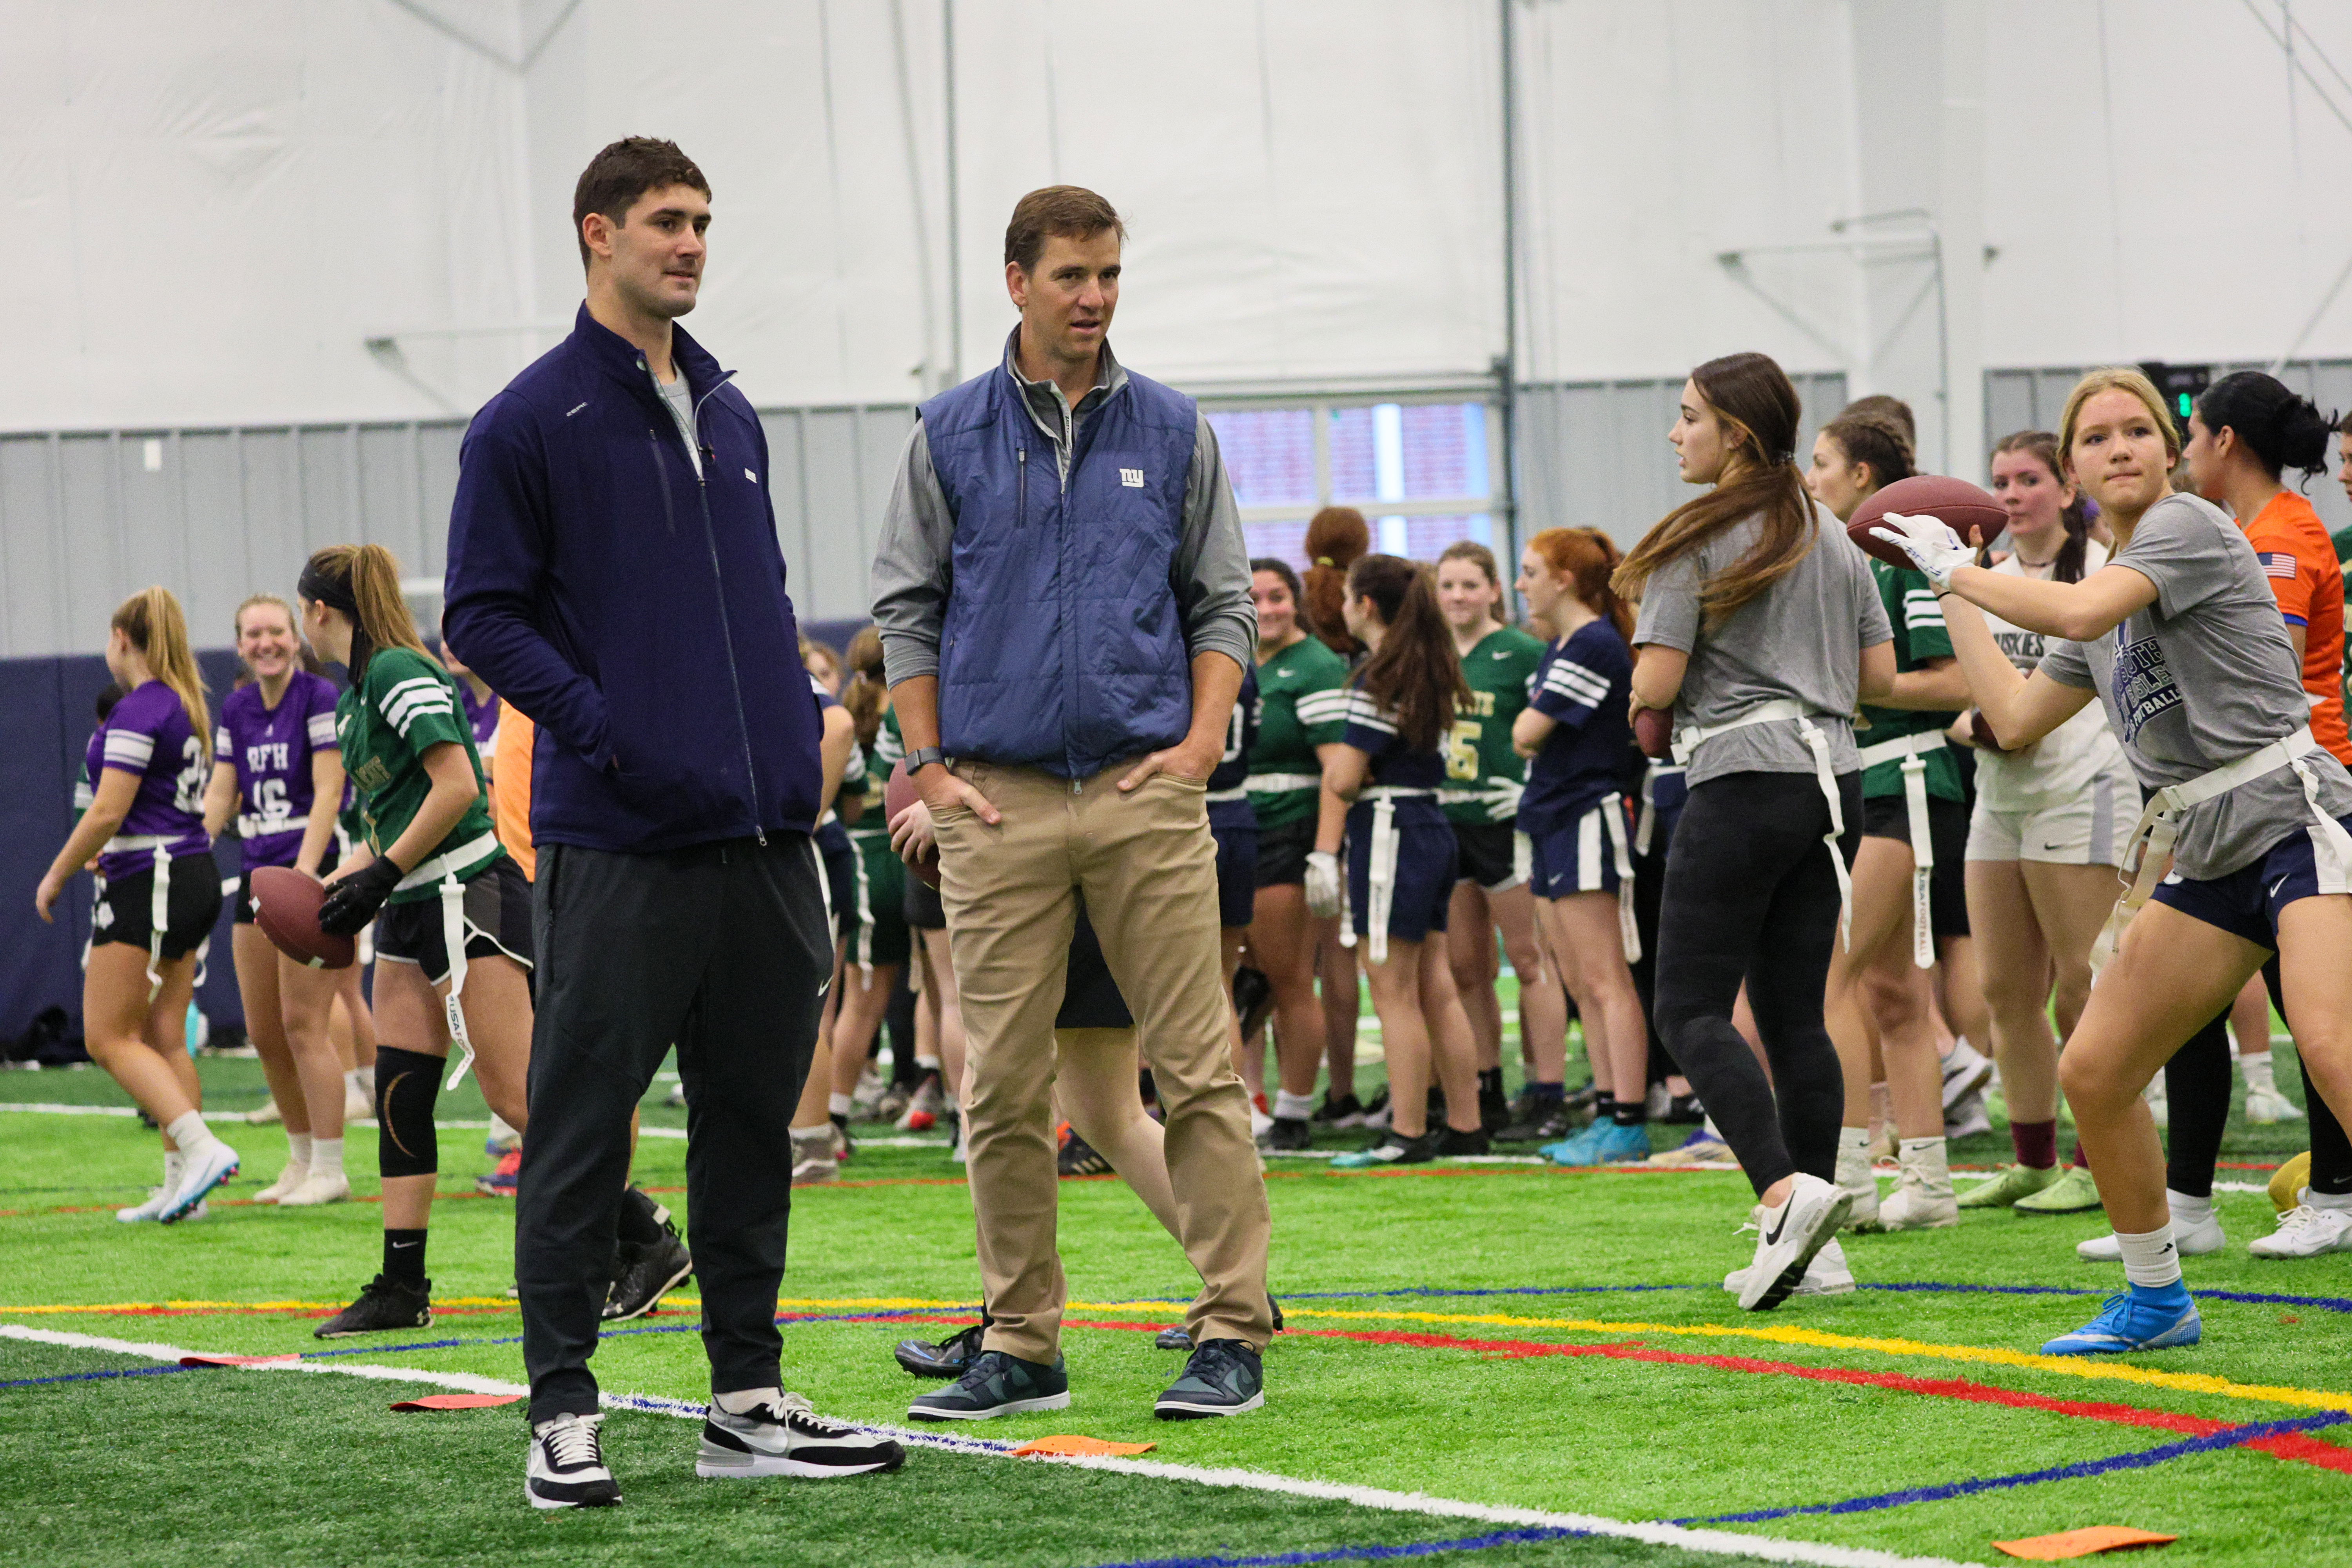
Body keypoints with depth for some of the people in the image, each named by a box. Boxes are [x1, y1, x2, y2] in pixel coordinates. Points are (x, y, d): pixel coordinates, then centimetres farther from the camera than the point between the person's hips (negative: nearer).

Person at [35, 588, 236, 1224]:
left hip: (147, 884, -9)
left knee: (109, 1037, -5)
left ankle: (201, 1148, -18)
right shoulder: (185, 706, 13)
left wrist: (56, 876, -8)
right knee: (162, 1039, 10)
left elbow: (106, 814, -19)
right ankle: (180, 1186, 7)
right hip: (194, 876, 9)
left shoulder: (136, 712, -15)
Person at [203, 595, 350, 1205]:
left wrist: (303, 874, -23)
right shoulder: (235, 709, 11)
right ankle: (302, 1160, 19)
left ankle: (329, 1170, -3)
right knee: (264, 1034, 8)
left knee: (302, 1024, -9)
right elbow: (220, 797, 11)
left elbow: (328, 792, -15)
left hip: (316, 873, -7)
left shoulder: (319, 697, -9)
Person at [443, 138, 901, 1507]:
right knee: (583, 1126, -2)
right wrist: (604, 728, -16)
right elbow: (483, 615, -6)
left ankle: (751, 1399, 17)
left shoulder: (730, 414, 17)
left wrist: (801, 733, 12)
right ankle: (563, 1414, 3)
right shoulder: (529, 425, -3)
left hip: (765, 835, 6)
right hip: (617, 843, -6)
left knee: (754, 1118, 10)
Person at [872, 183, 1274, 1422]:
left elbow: (1222, 604, 11)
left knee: (1197, 1067, -5)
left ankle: (1231, 1333, -1)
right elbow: (907, 611, 10)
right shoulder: (950, 435, 8)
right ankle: (1022, 1345, 10)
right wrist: (929, 771, 1)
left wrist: (1198, 746, -2)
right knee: (1002, 1085, 1)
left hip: (1145, 791, 0)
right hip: (999, 804, 0)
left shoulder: (1171, 433, 9)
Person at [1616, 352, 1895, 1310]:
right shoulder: (1834, 542, 14)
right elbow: (1879, 676, 14)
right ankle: (1815, 1244, 5)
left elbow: (1655, 683, -12)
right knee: (1794, 1011, 9)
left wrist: (1644, 714, 9)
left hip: (1743, 785, -7)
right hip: (1832, 780, 7)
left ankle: (1787, 1191, -24)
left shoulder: (1697, 541, -8)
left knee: (1692, 1010, -5)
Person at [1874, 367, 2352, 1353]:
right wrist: (1954, 594, 29)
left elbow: (2079, 612, -22)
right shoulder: (2103, 600, 19)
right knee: (2092, 1073, 8)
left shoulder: (2189, 525, -6)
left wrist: (1957, 569, -8)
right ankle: (2155, 1299, 22)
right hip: (2205, 856, 9)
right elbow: (2014, 717, 26)